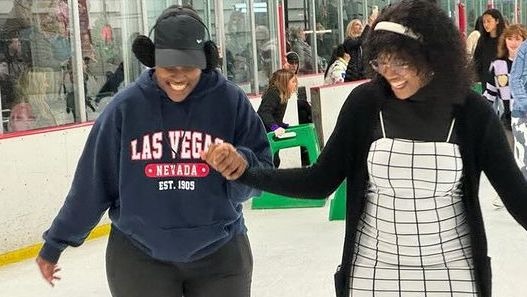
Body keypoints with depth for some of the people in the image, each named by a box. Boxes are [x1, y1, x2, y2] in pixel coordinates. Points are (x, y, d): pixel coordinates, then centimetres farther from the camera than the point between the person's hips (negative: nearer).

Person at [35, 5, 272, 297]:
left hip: (219, 254, 1)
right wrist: (56, 242, 4)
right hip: (138, 256, -1)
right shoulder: (126, 106, -9)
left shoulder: (230, 101, -8)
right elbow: (92, 183, -2)